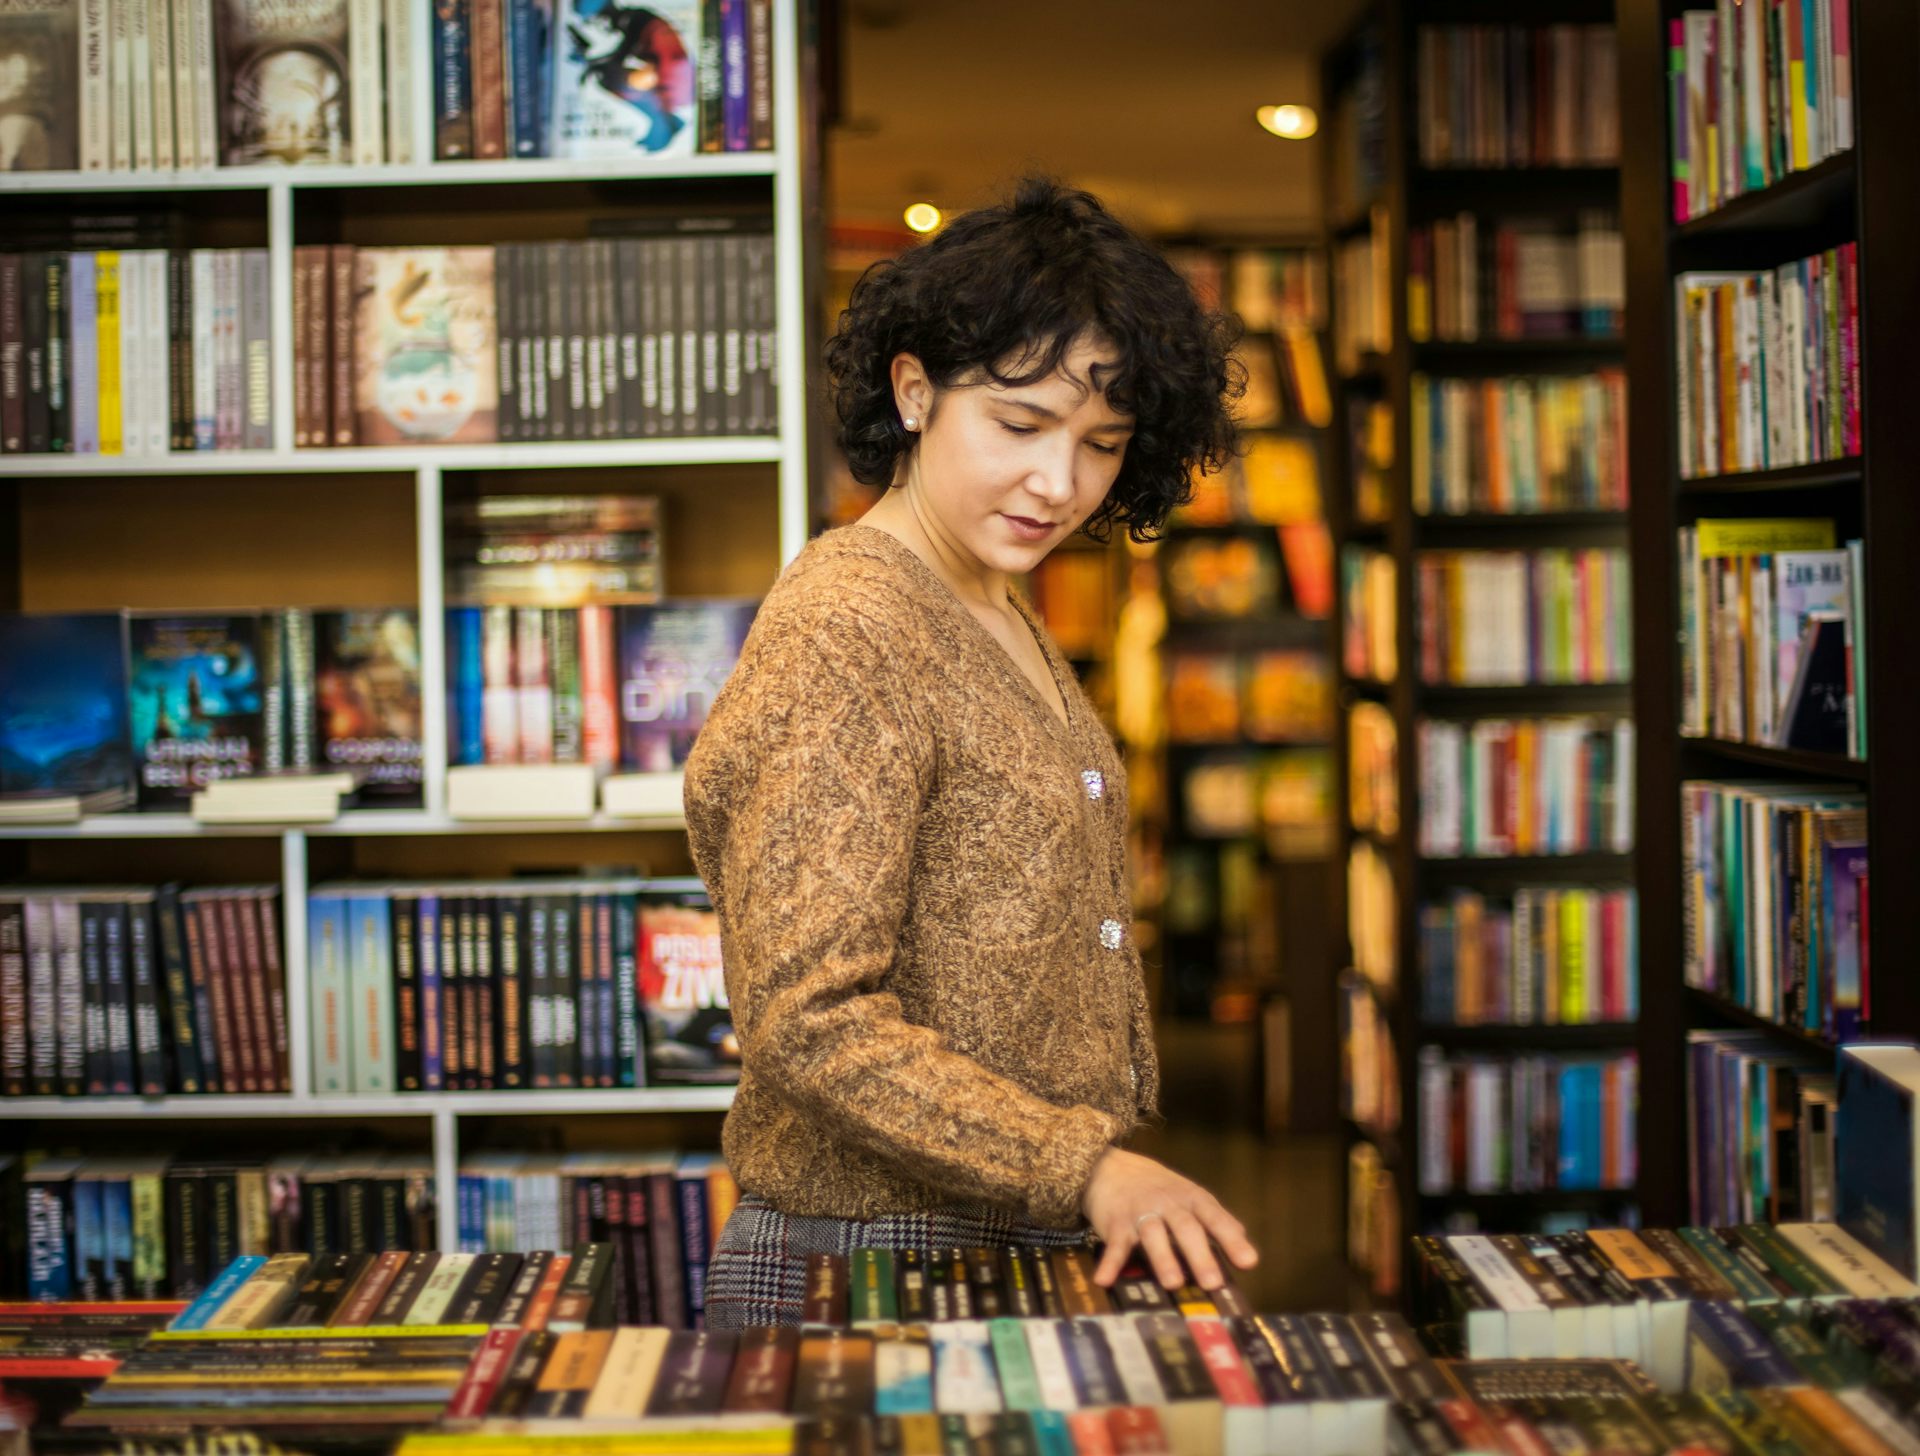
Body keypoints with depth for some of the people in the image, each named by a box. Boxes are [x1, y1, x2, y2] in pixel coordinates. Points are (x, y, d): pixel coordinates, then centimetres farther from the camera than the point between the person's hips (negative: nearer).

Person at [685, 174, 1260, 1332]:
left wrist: (1111, 1173, 14)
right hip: (876, 1265, -8)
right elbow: (812, 1023, -22)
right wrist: (1086, 1166, -26)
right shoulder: (840, 638, -17)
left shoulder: (1006, 624, 12)